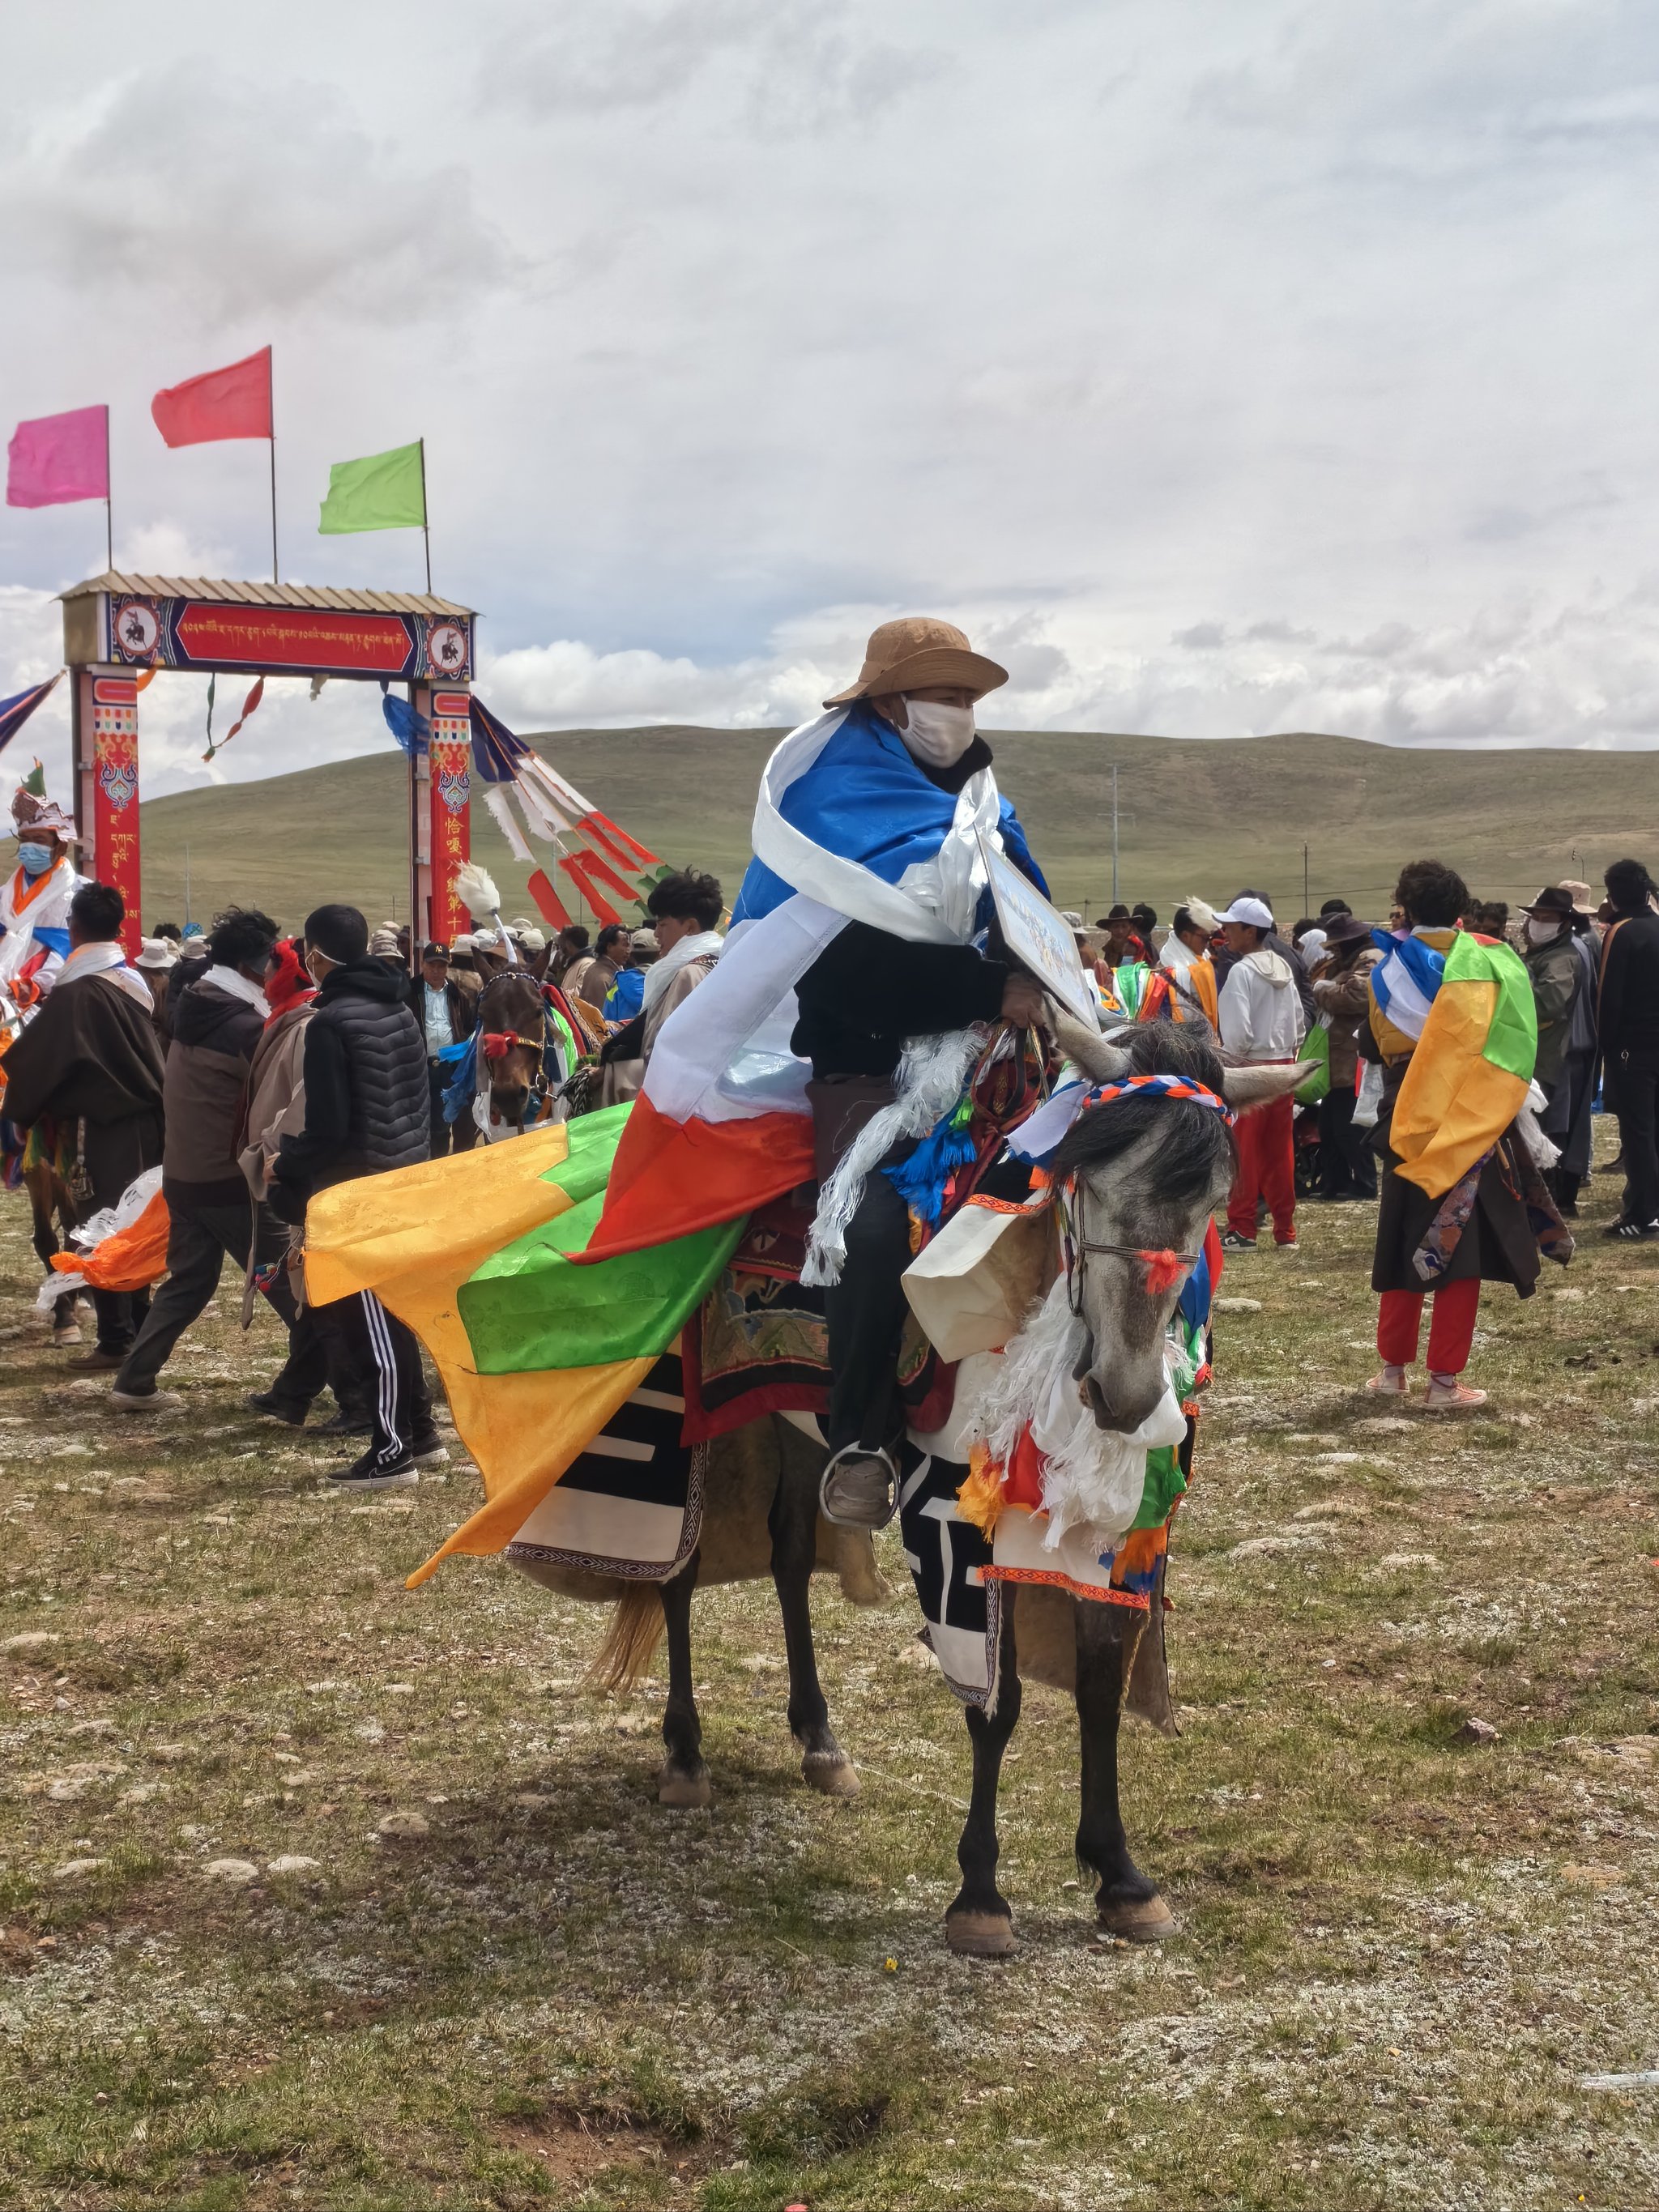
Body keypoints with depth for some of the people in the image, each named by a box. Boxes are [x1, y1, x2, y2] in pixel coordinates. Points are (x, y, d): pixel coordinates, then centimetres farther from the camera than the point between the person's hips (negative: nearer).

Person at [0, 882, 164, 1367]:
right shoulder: (134, 984, 7)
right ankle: (139, 1328, 21)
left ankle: (115, 1342, 0)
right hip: (140, 1125, 7)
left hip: (97, 1130, -7)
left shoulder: (75, 993, -16)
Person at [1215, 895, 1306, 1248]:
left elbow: (1237, 1029, -18)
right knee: (1280, 1150, 10)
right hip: (1282, 1065, 7)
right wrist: (1288, 1052, 18)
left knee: (1244, 1151, -1)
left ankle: (1242, 1229, 1)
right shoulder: (1283, 967, 8)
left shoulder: (1242, 971, -13)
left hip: (1250, 1068, -7)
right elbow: (1299, 1020, 11)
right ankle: (1285, 1228, 13)